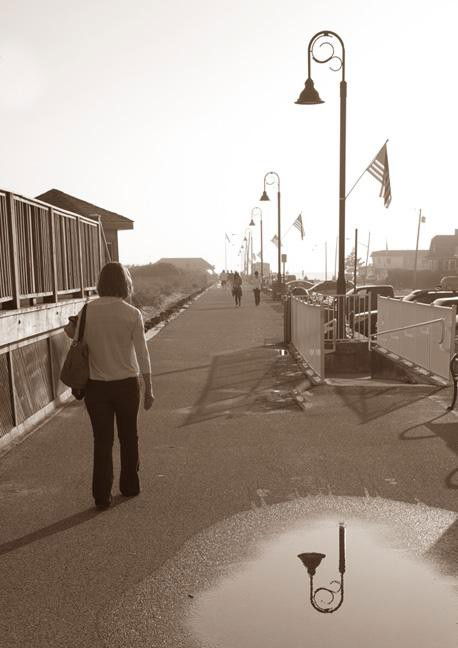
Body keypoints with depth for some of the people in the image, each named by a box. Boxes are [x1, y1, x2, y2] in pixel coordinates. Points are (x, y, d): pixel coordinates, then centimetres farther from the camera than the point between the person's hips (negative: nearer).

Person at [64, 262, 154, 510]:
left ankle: (102, 495, 14)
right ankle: (129, 486, 31)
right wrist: (148, 389, -1)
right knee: (128, 437, 18)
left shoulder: (88, 310, -6)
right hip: (126, 384, -1)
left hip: (96, 385, 1)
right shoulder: (132, 314, -11)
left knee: (102, 440, 11)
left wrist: (71, 329, 20)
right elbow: (142, 354, -8)